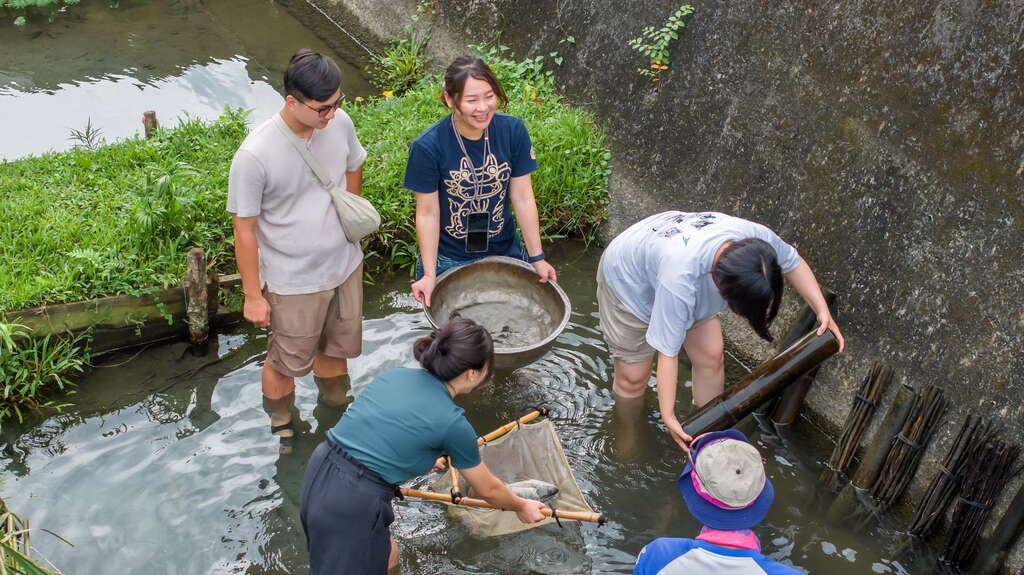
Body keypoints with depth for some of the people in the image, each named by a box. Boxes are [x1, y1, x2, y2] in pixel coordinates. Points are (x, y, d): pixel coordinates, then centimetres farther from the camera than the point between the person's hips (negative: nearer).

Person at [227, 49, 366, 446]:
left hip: (345, 266, 5)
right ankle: (280, 427, 47)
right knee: (286, 363, 18)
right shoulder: (255, 155, -28)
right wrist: (253, 296, -11)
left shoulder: (340, 124, -13)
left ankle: (335, 409, 55)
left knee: (336, 349, 26)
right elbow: (245, 230, -18)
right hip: (293, 283, -5)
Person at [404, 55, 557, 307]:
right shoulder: (428, 146, -21)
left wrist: (537, 257, -2)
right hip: (448, 261, -2)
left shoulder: (513, 131, -13)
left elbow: (523, 198, -6)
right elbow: (428, 214, -13)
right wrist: (429, 274, -12)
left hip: (504, 253, 2)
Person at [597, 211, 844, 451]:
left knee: (711, 357, 4)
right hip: (628, 279, -6)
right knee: (633, 377, 0)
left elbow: (792, 262, -6)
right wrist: (667, 416, -33)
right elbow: (667, 352, -37)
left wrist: (822, 310, -14)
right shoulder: (680, 279, -47)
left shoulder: (756, 237, -30)